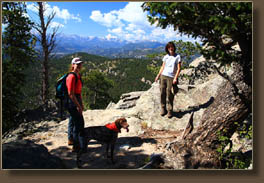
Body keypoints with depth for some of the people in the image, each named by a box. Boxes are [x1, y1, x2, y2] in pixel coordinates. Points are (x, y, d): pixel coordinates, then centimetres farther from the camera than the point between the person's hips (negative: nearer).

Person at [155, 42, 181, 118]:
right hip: (163, 76, 4)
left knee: (170, 95, -5)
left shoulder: (177, 56, 2)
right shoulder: (165, 57, 13)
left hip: (171, 77, -3)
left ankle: (170, 110, 7)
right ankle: (163, 109, 12)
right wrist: (158, 75, 8)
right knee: (162, 93, 0)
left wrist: (175, 78, -12)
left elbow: (179, 68, -2)